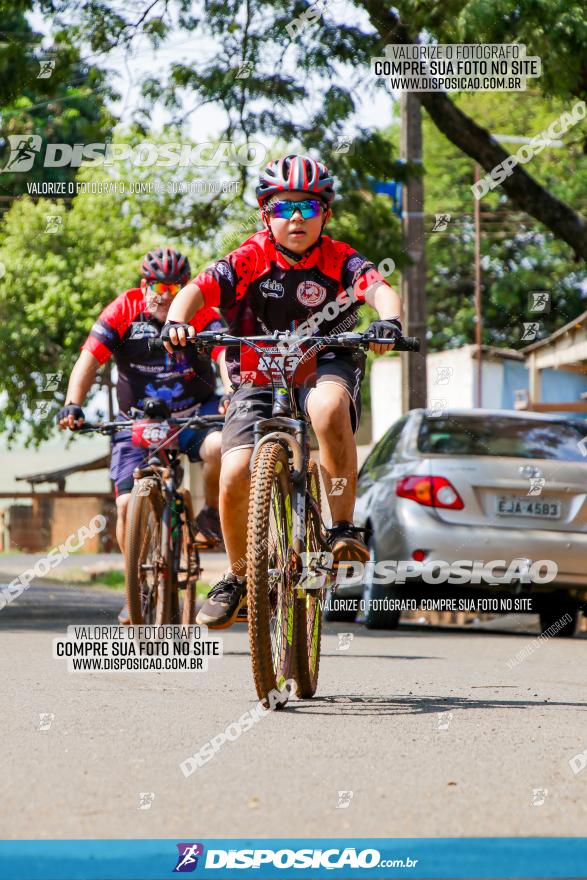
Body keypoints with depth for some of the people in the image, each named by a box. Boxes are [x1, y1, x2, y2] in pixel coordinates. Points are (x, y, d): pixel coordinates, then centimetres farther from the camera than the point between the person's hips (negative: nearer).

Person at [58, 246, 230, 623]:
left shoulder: (202, 314, -10)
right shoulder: (124, 310, -8)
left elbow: (226, 354, -25)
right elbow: (90, 360, -14)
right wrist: (73, 405, -30)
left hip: (195, 414, -1)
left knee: (220, 446, -34)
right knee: (128, 504, -10)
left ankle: (211, 516, -5)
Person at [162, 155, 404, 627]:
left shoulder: (339, 260, -9)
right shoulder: (249, 259, -8)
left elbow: (382, 290, -25)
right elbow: (196, 290, -20)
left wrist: (389, 321, -48)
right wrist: (177, 320, -42)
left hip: (325, 364, -1)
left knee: (329, 407, -38)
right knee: (235, 475, -17)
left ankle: (344, 526, -26)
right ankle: (238, 575, 9)